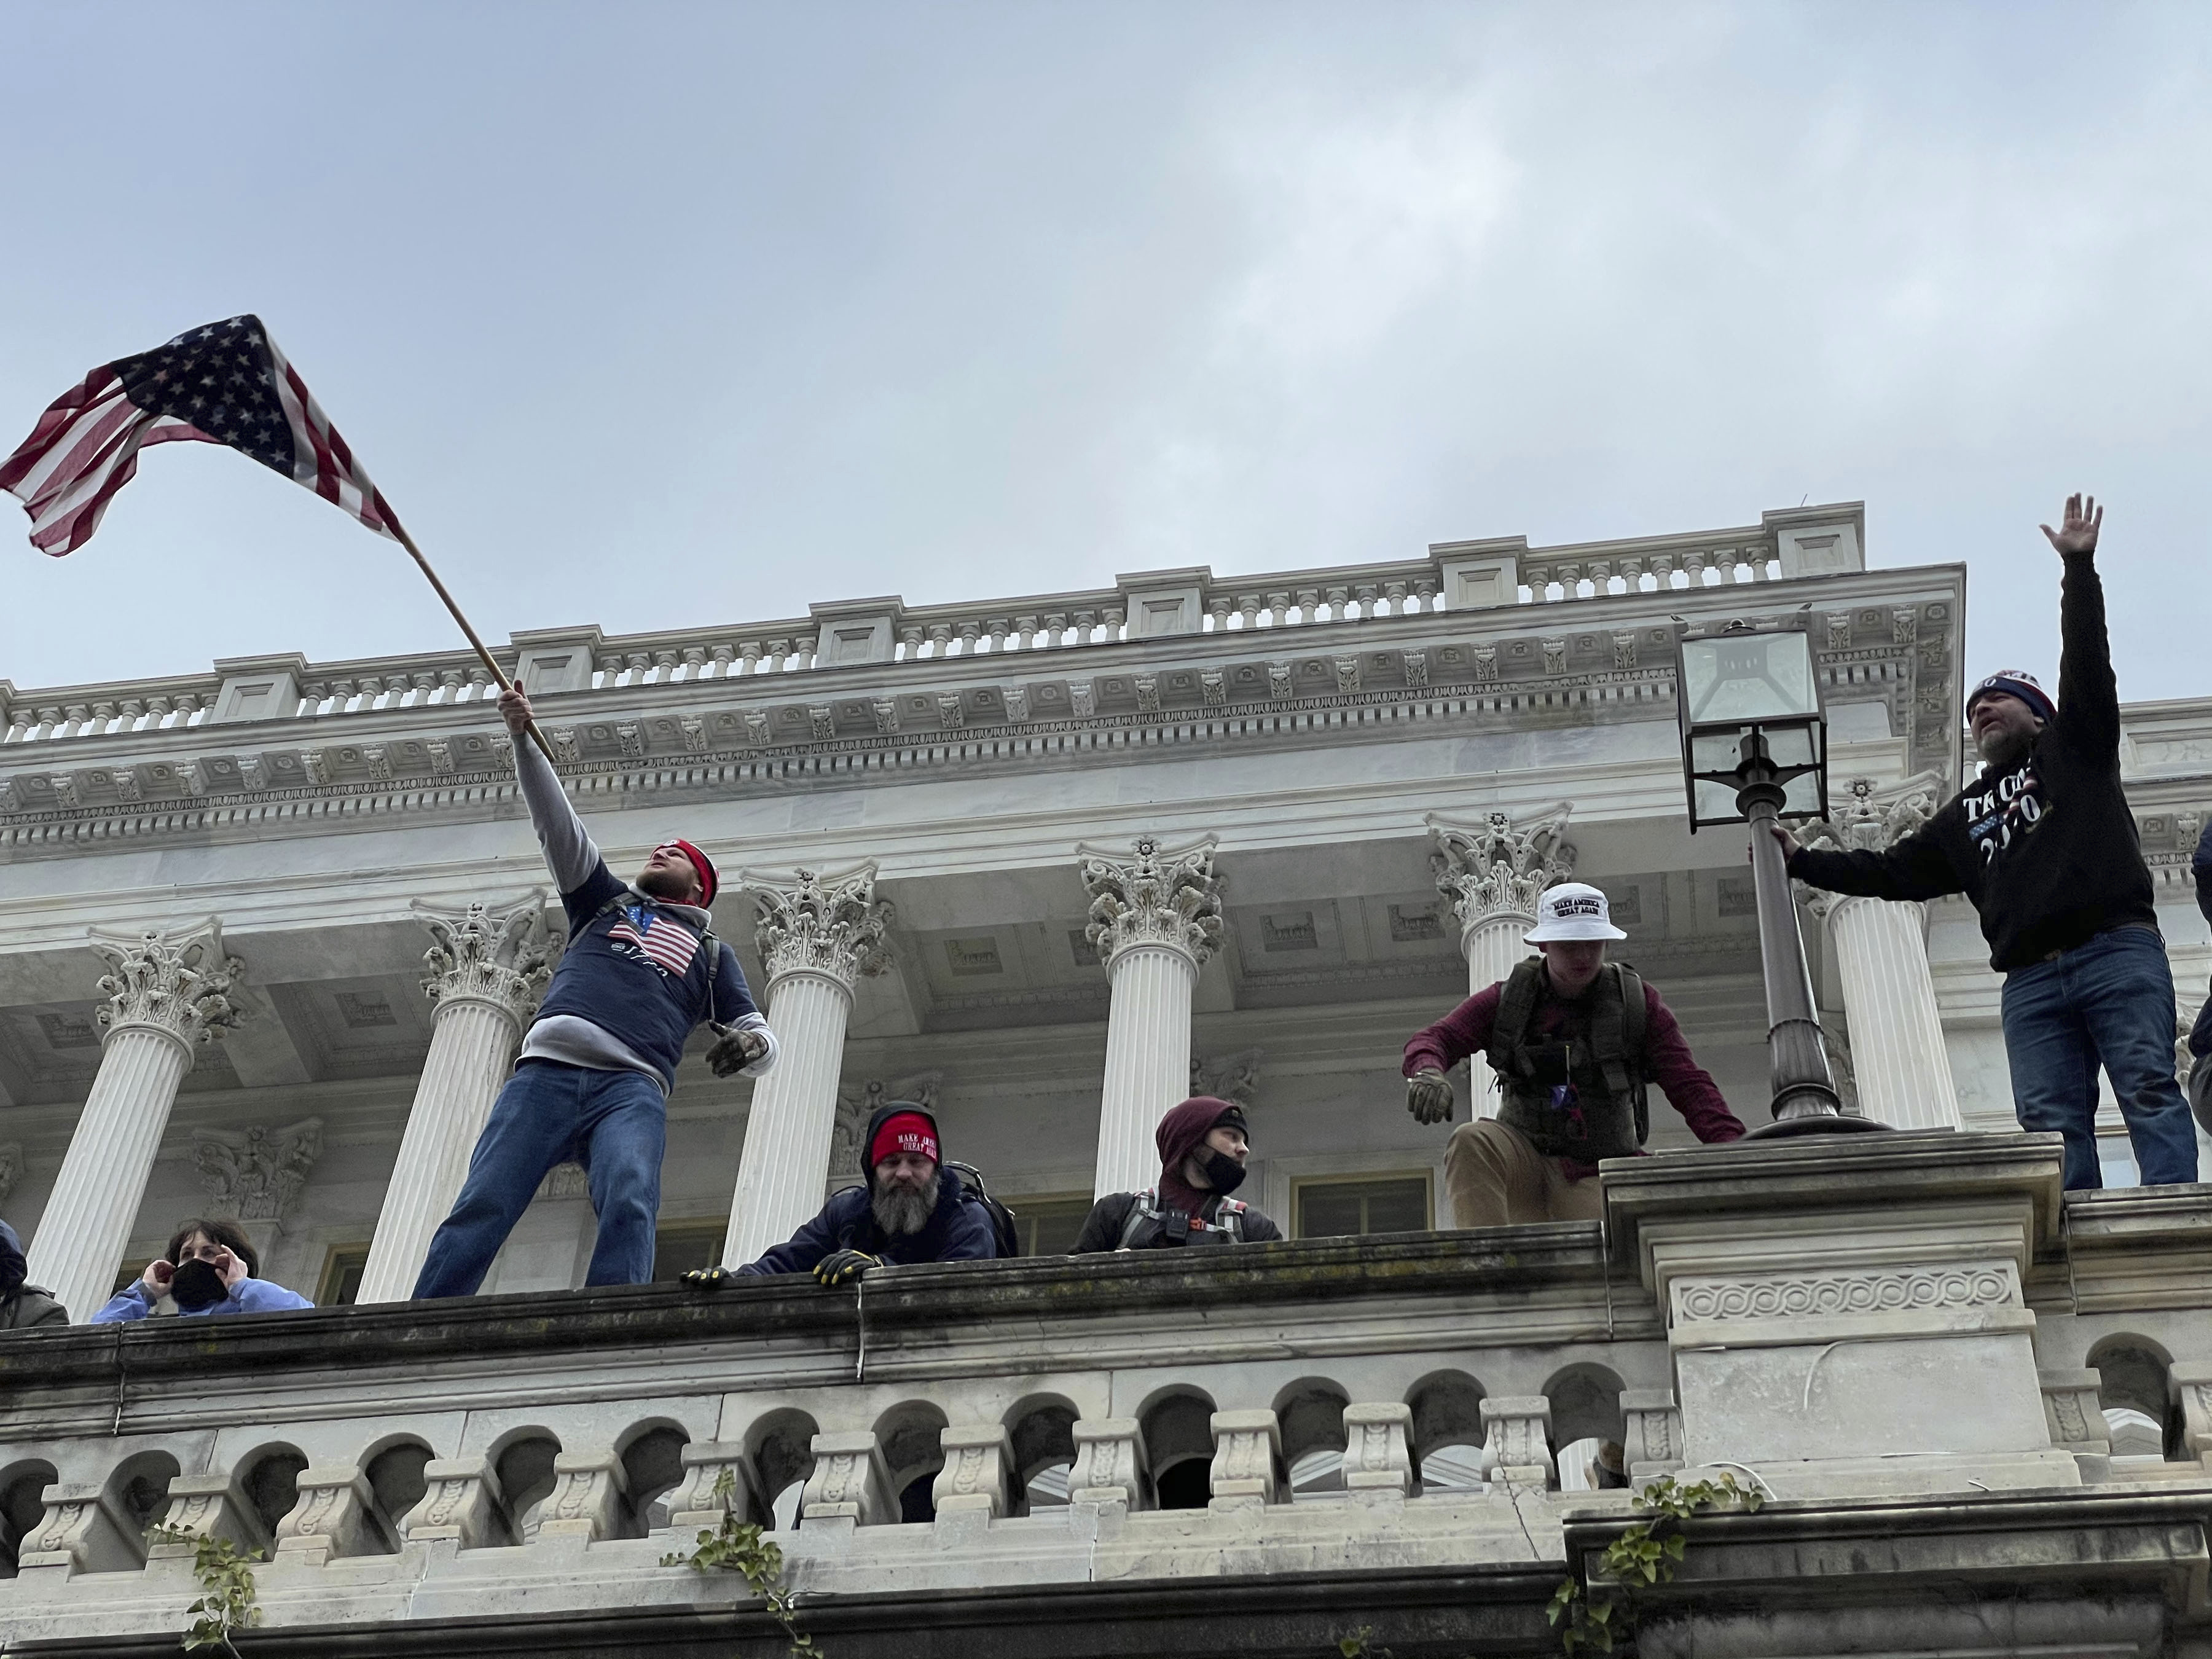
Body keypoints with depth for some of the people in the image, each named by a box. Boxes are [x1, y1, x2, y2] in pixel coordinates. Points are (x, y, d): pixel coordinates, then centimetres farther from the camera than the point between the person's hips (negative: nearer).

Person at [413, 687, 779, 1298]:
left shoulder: (712, 952, 32)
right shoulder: (605, 903, 34)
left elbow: (756, 1033, 21)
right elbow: (556, 822, 24)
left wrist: (751, 1044, -4)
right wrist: (524, 739, 13)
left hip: (632, 1087, -1)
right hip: (547, 1070, 1)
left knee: (629, 1209, -30)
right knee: (479, 1212, -18)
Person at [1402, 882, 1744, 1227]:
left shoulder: (1636, 1002, 1)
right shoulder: (1508, 1000, 2)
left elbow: (1688, 1083, -5)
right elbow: (1436, 1038, -8)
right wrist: (1428, 1073, -35)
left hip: (1595, 1176, -1)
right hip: (1524, 1157, 1)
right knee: (1470, 1141, -31)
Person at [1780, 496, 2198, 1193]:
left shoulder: (2073, 748, 18)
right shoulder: (1962, 818, 30)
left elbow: (2087, 664, 6)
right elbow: (1891, 873, 31)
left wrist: (2078, 568, -2)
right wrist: (1805, 861, 26)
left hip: (2118, 952, -5)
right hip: (2031, 983, 5)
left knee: (2149, 1090, -16)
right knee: (2051, 1122, -9)